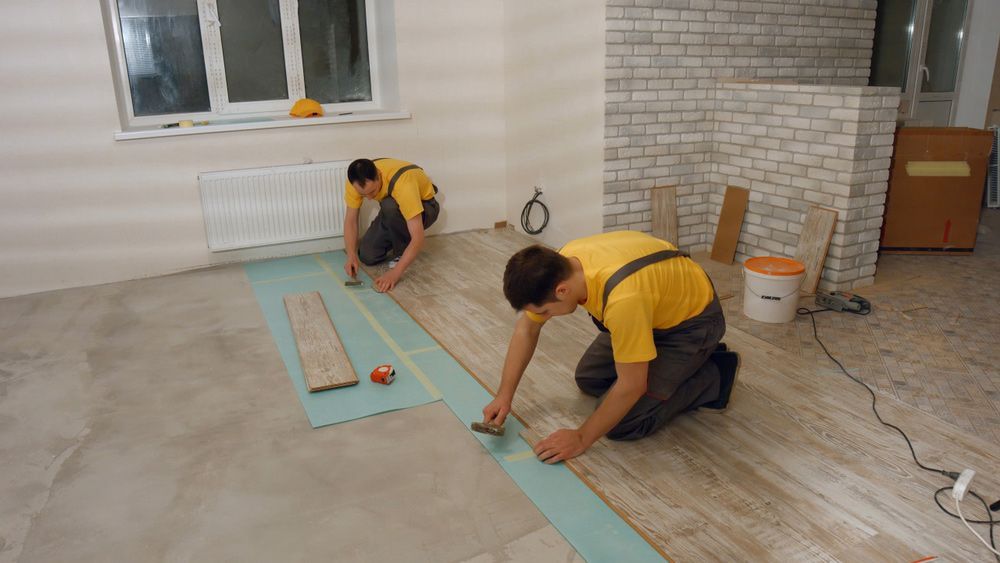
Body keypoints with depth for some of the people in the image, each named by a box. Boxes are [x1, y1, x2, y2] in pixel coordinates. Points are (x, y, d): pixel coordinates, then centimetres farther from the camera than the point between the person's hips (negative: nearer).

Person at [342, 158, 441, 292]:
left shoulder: (402, 184, -42)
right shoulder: (357, 182, -26)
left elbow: (418, 238, -44)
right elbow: (351, 220, -14)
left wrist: (396, 272, -49)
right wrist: (351, 255, -28)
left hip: (424, 206, -5)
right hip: (391, 212, 5)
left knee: (390, 206, -38)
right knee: (368, 256, -11)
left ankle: (402, 252, -13)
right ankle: (397, 238, 17)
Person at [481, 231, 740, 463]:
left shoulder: (623, 298, -42)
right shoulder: (559, 265, -19)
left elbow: (631, 386, -30)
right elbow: (527, 328, -3)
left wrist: (581, 438, -20)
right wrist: (504, 396, -6)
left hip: (693, 319, -7)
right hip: (655, 308, 7)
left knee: (623, 423, -11)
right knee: (589, 379, 10)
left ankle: (714, 376, 4)